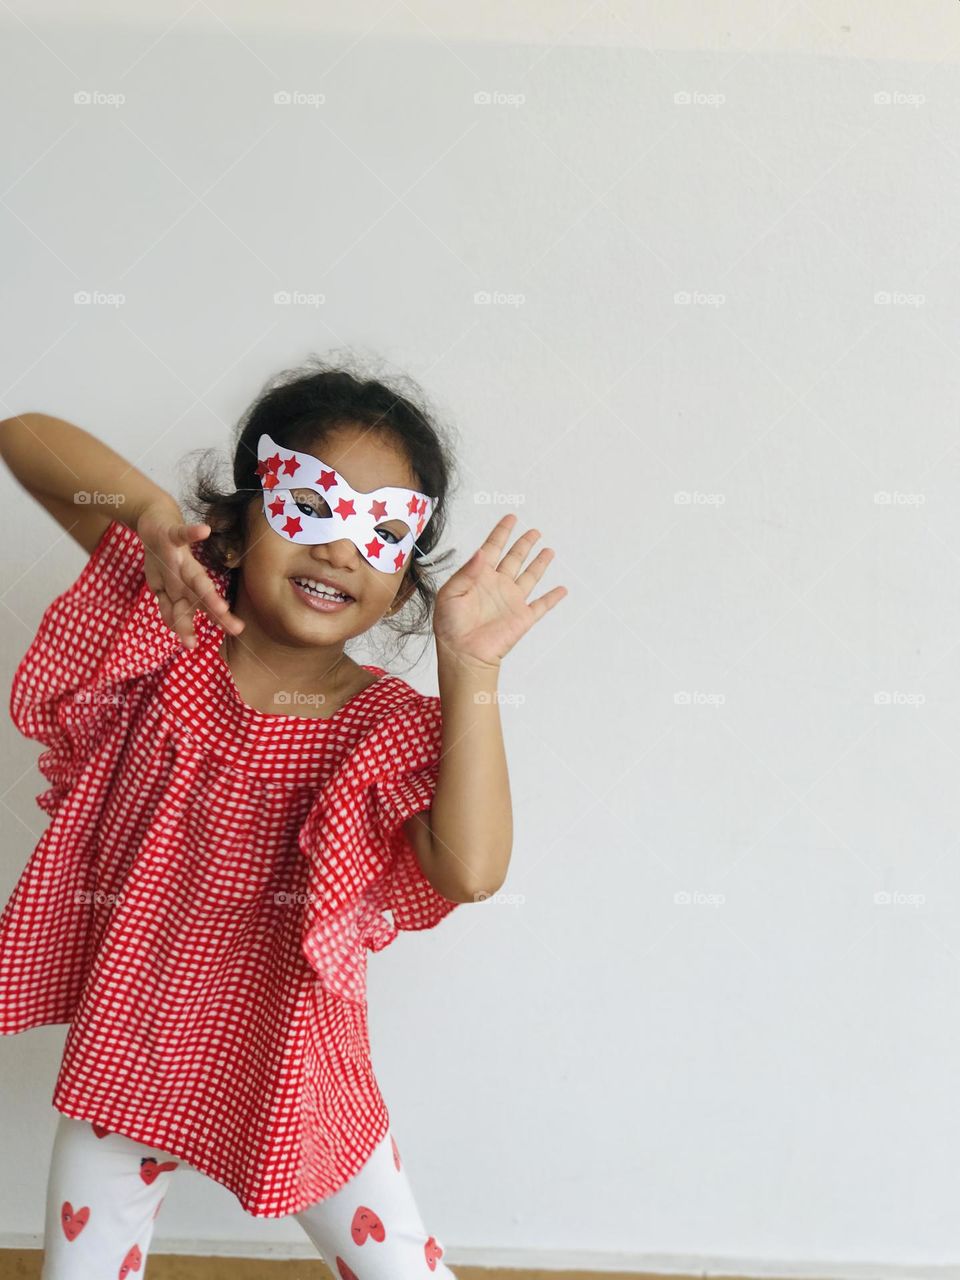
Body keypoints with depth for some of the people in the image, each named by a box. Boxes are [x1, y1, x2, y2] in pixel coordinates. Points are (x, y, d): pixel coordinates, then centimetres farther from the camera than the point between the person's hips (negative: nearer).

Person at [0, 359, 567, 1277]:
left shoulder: (391, 728, -15)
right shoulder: (172, 628, -12)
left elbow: (471, 872, -34)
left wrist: (468, 667, -35)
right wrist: (153, 509, -31)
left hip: (289, 1080, -1)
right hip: (123, 1055, 1)